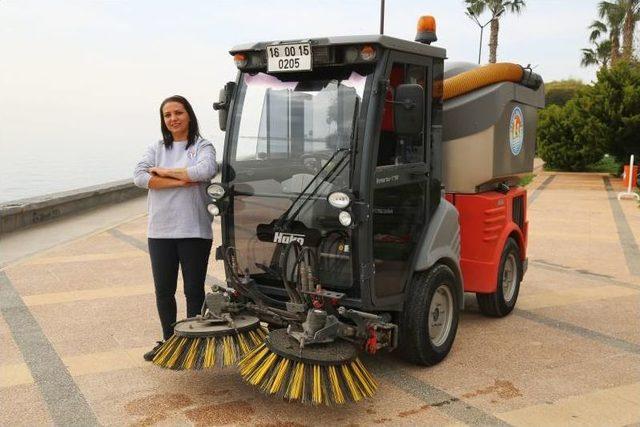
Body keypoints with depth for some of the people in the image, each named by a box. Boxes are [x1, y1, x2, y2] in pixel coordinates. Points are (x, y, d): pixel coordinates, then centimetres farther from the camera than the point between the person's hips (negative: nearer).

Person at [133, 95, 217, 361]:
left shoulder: (202, 147, 3)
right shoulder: (156, 149, 12)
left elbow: (206, 171, -19)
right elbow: (139, 177, -5)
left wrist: (164, 171, -10)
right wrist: (181, 181, -14)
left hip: (194, 231, -3)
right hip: (160, 231, 3)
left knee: (194, 290, 5)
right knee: (163, 291, 10)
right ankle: (168, 341, 26)